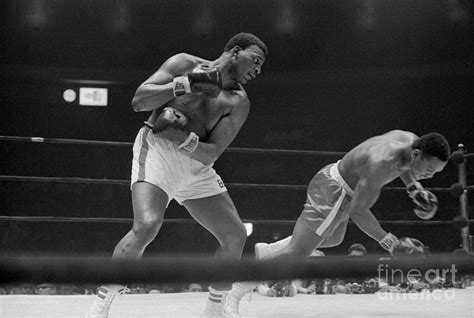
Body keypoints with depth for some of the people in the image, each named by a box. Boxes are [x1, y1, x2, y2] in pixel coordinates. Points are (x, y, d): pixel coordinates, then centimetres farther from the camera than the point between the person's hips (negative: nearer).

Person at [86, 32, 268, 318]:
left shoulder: (239, 103, 5)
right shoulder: (186, 64, 0)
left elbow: (211, 153, -6)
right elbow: (139, 101, -9)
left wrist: (181, 136, -25)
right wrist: (185, 84, -19)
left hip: (196, 165, 5)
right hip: (156, 150, -5)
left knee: (236, 236, 1)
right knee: (147, 226, -28)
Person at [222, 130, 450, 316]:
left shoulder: (411, 140, -7)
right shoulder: (381, 163, -34)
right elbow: (358, 211, -34)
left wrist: (415, 188, 10)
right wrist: (392, 244, -34)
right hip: (332, 192, -10)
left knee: (333, 240, 31)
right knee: (296, 254, -11)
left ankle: (260, 252, 37)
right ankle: (231, 299, -6)